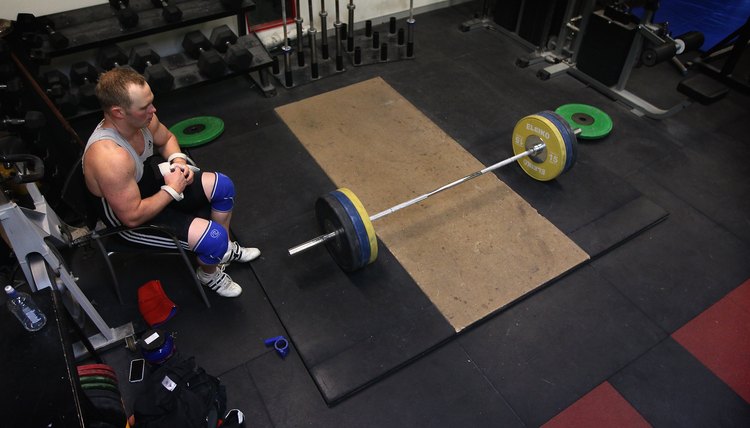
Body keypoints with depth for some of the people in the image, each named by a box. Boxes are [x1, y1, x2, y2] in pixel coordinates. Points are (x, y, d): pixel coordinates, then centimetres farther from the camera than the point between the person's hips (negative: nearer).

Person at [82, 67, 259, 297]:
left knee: (223, 186, 5)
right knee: (214, 238, -19)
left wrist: (179, 161, -11)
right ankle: (208, 274, 16)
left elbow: (166, 139, 8)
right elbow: (133, 216, -32)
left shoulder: (142, 119, -15)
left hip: (151, 180, 8)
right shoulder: (110, 157, -39)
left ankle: (225, 249, 26)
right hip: (128, 218, -8)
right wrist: (172, 190, -23)